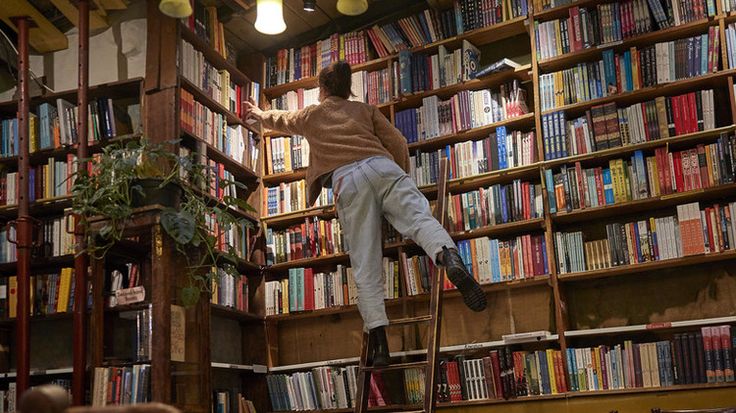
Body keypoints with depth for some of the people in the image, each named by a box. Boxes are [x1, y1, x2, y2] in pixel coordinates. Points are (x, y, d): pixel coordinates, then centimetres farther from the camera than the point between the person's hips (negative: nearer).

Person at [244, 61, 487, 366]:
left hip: (347, 180, -1)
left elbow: (281, 121, 54)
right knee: (421, 218, -18)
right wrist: (402, 178, 31)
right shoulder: (365, 109, 30)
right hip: (382, 167, 1)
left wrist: (260, 114, 75)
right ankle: (450, 258, -53)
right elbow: (398, 143, 17)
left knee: (365, 266, -6)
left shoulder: (310, 115, 32)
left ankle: (379, 340, -16)